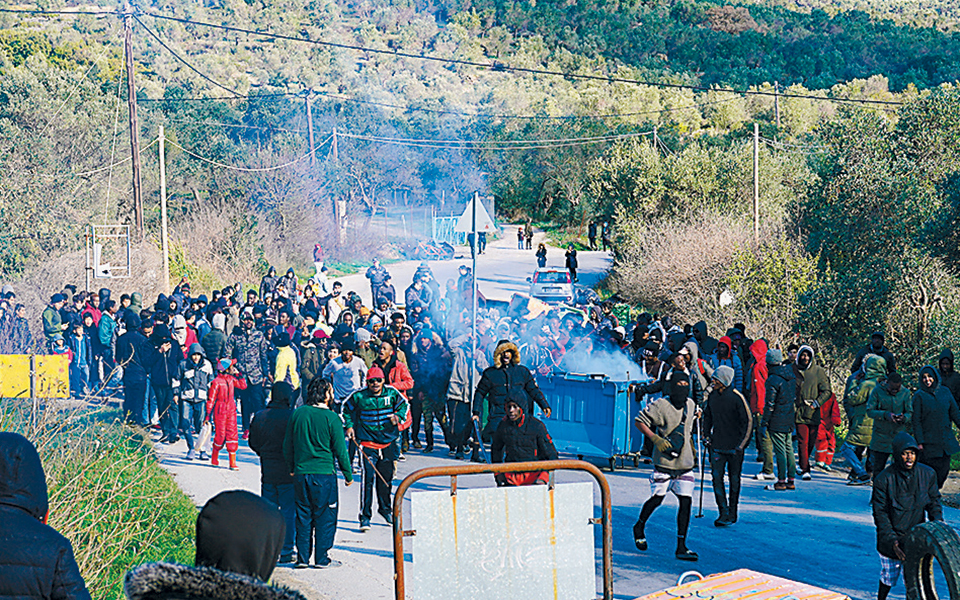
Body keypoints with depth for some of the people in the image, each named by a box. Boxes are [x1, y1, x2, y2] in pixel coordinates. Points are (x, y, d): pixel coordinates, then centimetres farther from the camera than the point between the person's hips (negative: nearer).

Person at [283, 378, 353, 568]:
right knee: (325, 517, 6)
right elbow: (340, 450, -6)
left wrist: (291, 468, 21)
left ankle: (302, 557, 15)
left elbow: (287, 446, 8)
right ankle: (322, 558, 9)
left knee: (303, 516, 12)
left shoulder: (298, 413, 1)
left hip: (301, 473, 4)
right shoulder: (331, 418, -11)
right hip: (324, 474, -4)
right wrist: (348, 474, 5)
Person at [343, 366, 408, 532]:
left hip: (388, 441, 3)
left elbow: (404, 405, 14)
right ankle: (365, 516, -6)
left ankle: (385, 508, 37)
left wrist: (398, 416, -5)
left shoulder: (392, 393, -3)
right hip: (367, 442, -3)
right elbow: (347, 409, 12)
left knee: (386, 478, 14)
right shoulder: (358, 396, -7)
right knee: (367, 478, -13)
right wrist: (349, 426, 2)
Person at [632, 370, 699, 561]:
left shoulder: (690, 405, 7)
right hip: (664, 462, -5)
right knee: (657, 499, 5)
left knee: (686, 502, -3)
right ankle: (639, 527, 35)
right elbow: (639, 421, -9)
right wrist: (655, 439, -19)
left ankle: (681, 547, 2)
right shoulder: (661, 405, -14)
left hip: (685, 463, 5)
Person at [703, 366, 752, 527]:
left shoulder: (737, 398, -13)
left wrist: (741, 445, -11)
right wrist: (706, 435, 13)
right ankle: (724, 513, -4)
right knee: (716, 477, -7)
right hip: (717, 446, 4)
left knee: (734, 480, 8)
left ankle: (732, 513, 19)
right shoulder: (712, 396, 3)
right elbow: (707, 416, 19)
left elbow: (748, 421, -9)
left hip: (734, 447, -4)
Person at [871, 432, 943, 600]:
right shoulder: (883, 479, -15)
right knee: (889, 577, 12)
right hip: (890, 537, -2)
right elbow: (880, 514, -12)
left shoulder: (928, 474, -5)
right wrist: (892, 541, -20)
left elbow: (934, 503, 5)